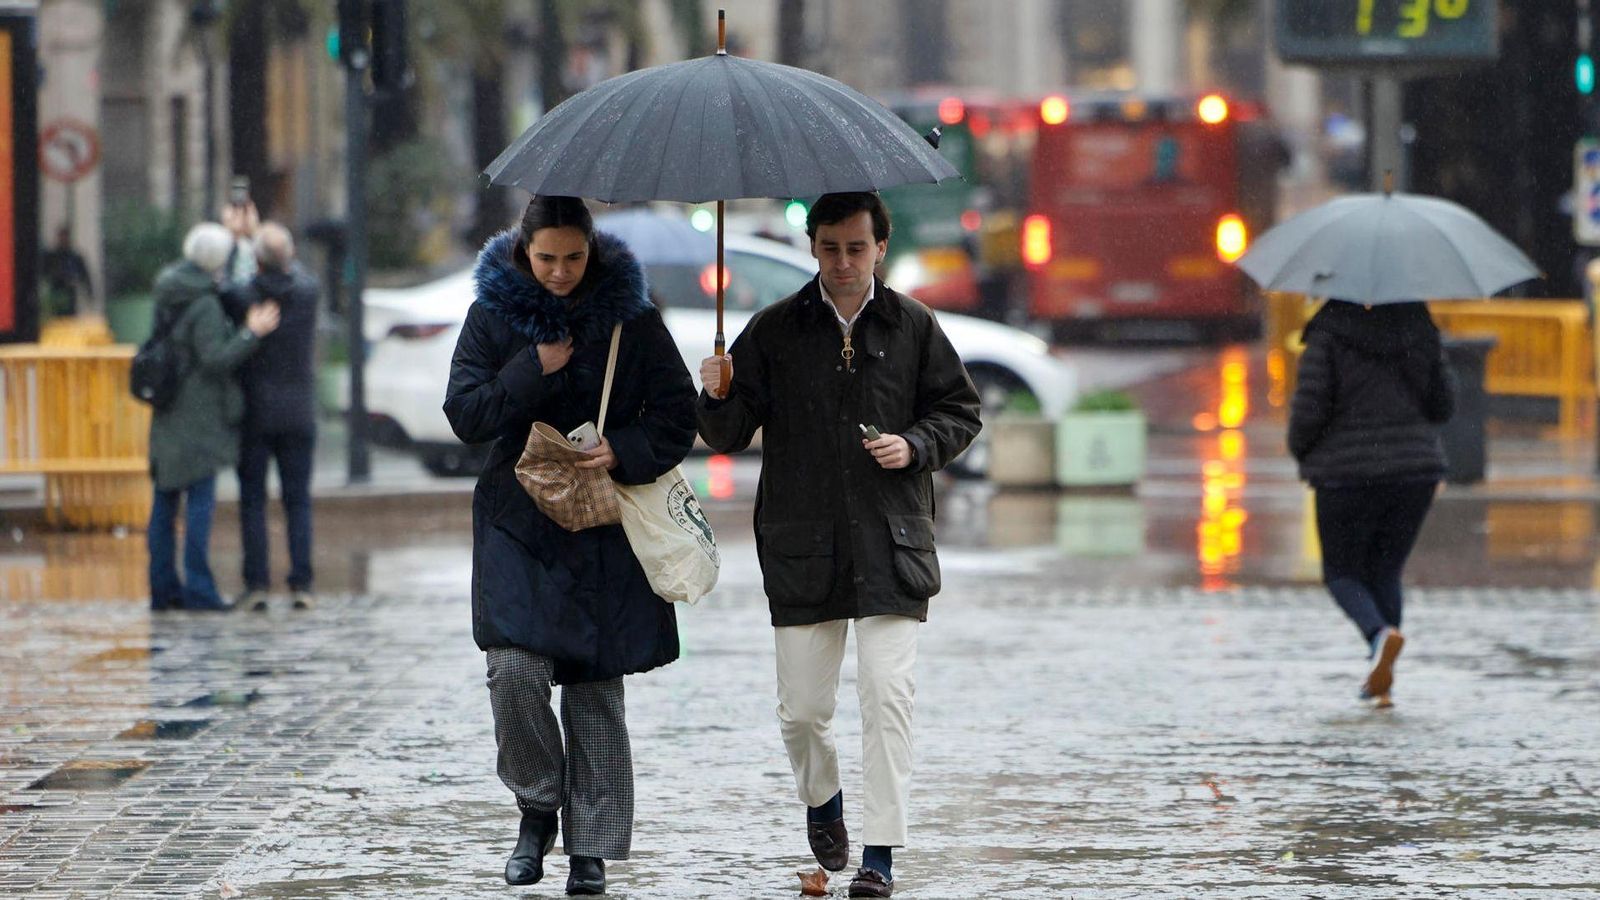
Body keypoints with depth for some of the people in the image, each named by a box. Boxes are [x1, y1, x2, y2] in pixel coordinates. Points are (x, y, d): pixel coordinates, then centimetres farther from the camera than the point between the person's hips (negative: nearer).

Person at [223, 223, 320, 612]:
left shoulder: (242, 298, -14)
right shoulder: (309, 292, -6)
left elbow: (219, 291, 9)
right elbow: (293, 270, 17)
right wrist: (255, 233, 22)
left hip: (253, 415, -2)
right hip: (298, 415, 2)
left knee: (252, 501, 4)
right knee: (298, 502, 6)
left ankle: (257, 584, -1)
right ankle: (301, 584, -1)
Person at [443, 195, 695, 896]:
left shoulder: (631, 316, 1)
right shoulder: (494, 313, 2)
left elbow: (677, 414, 2)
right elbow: (465, 413, -3)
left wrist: (625, 452, -16)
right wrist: (533, 371, -14)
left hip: (607, 529, 0)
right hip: (519, 521, 0)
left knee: (596, 691, 1)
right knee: (514, 670, -16)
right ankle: (537, 807, 7)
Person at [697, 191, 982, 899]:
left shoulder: (913, 327, 5)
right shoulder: (775, 330, 4)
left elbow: (960, 411, 12)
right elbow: (728, 437, 6)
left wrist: (915, 446, -6)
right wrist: (719, 399, -16)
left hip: (890, 547, -1)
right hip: (801, 549, 1)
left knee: (886, 696, -11)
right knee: (801, 708, 4)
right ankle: (822, 800, 36)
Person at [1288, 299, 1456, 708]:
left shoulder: (1329, 334, -9)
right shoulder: (1419, 330, 3)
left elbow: (1309, 408, -12)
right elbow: (1443, 405, 7)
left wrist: (1300, 449, 7)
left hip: (1348, 474, -4)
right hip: (1414, 472, 4)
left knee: (1342, 572, 12)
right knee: (1386, 571, 18)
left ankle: (1381, 633, -19)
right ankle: (1380, 683, 11)